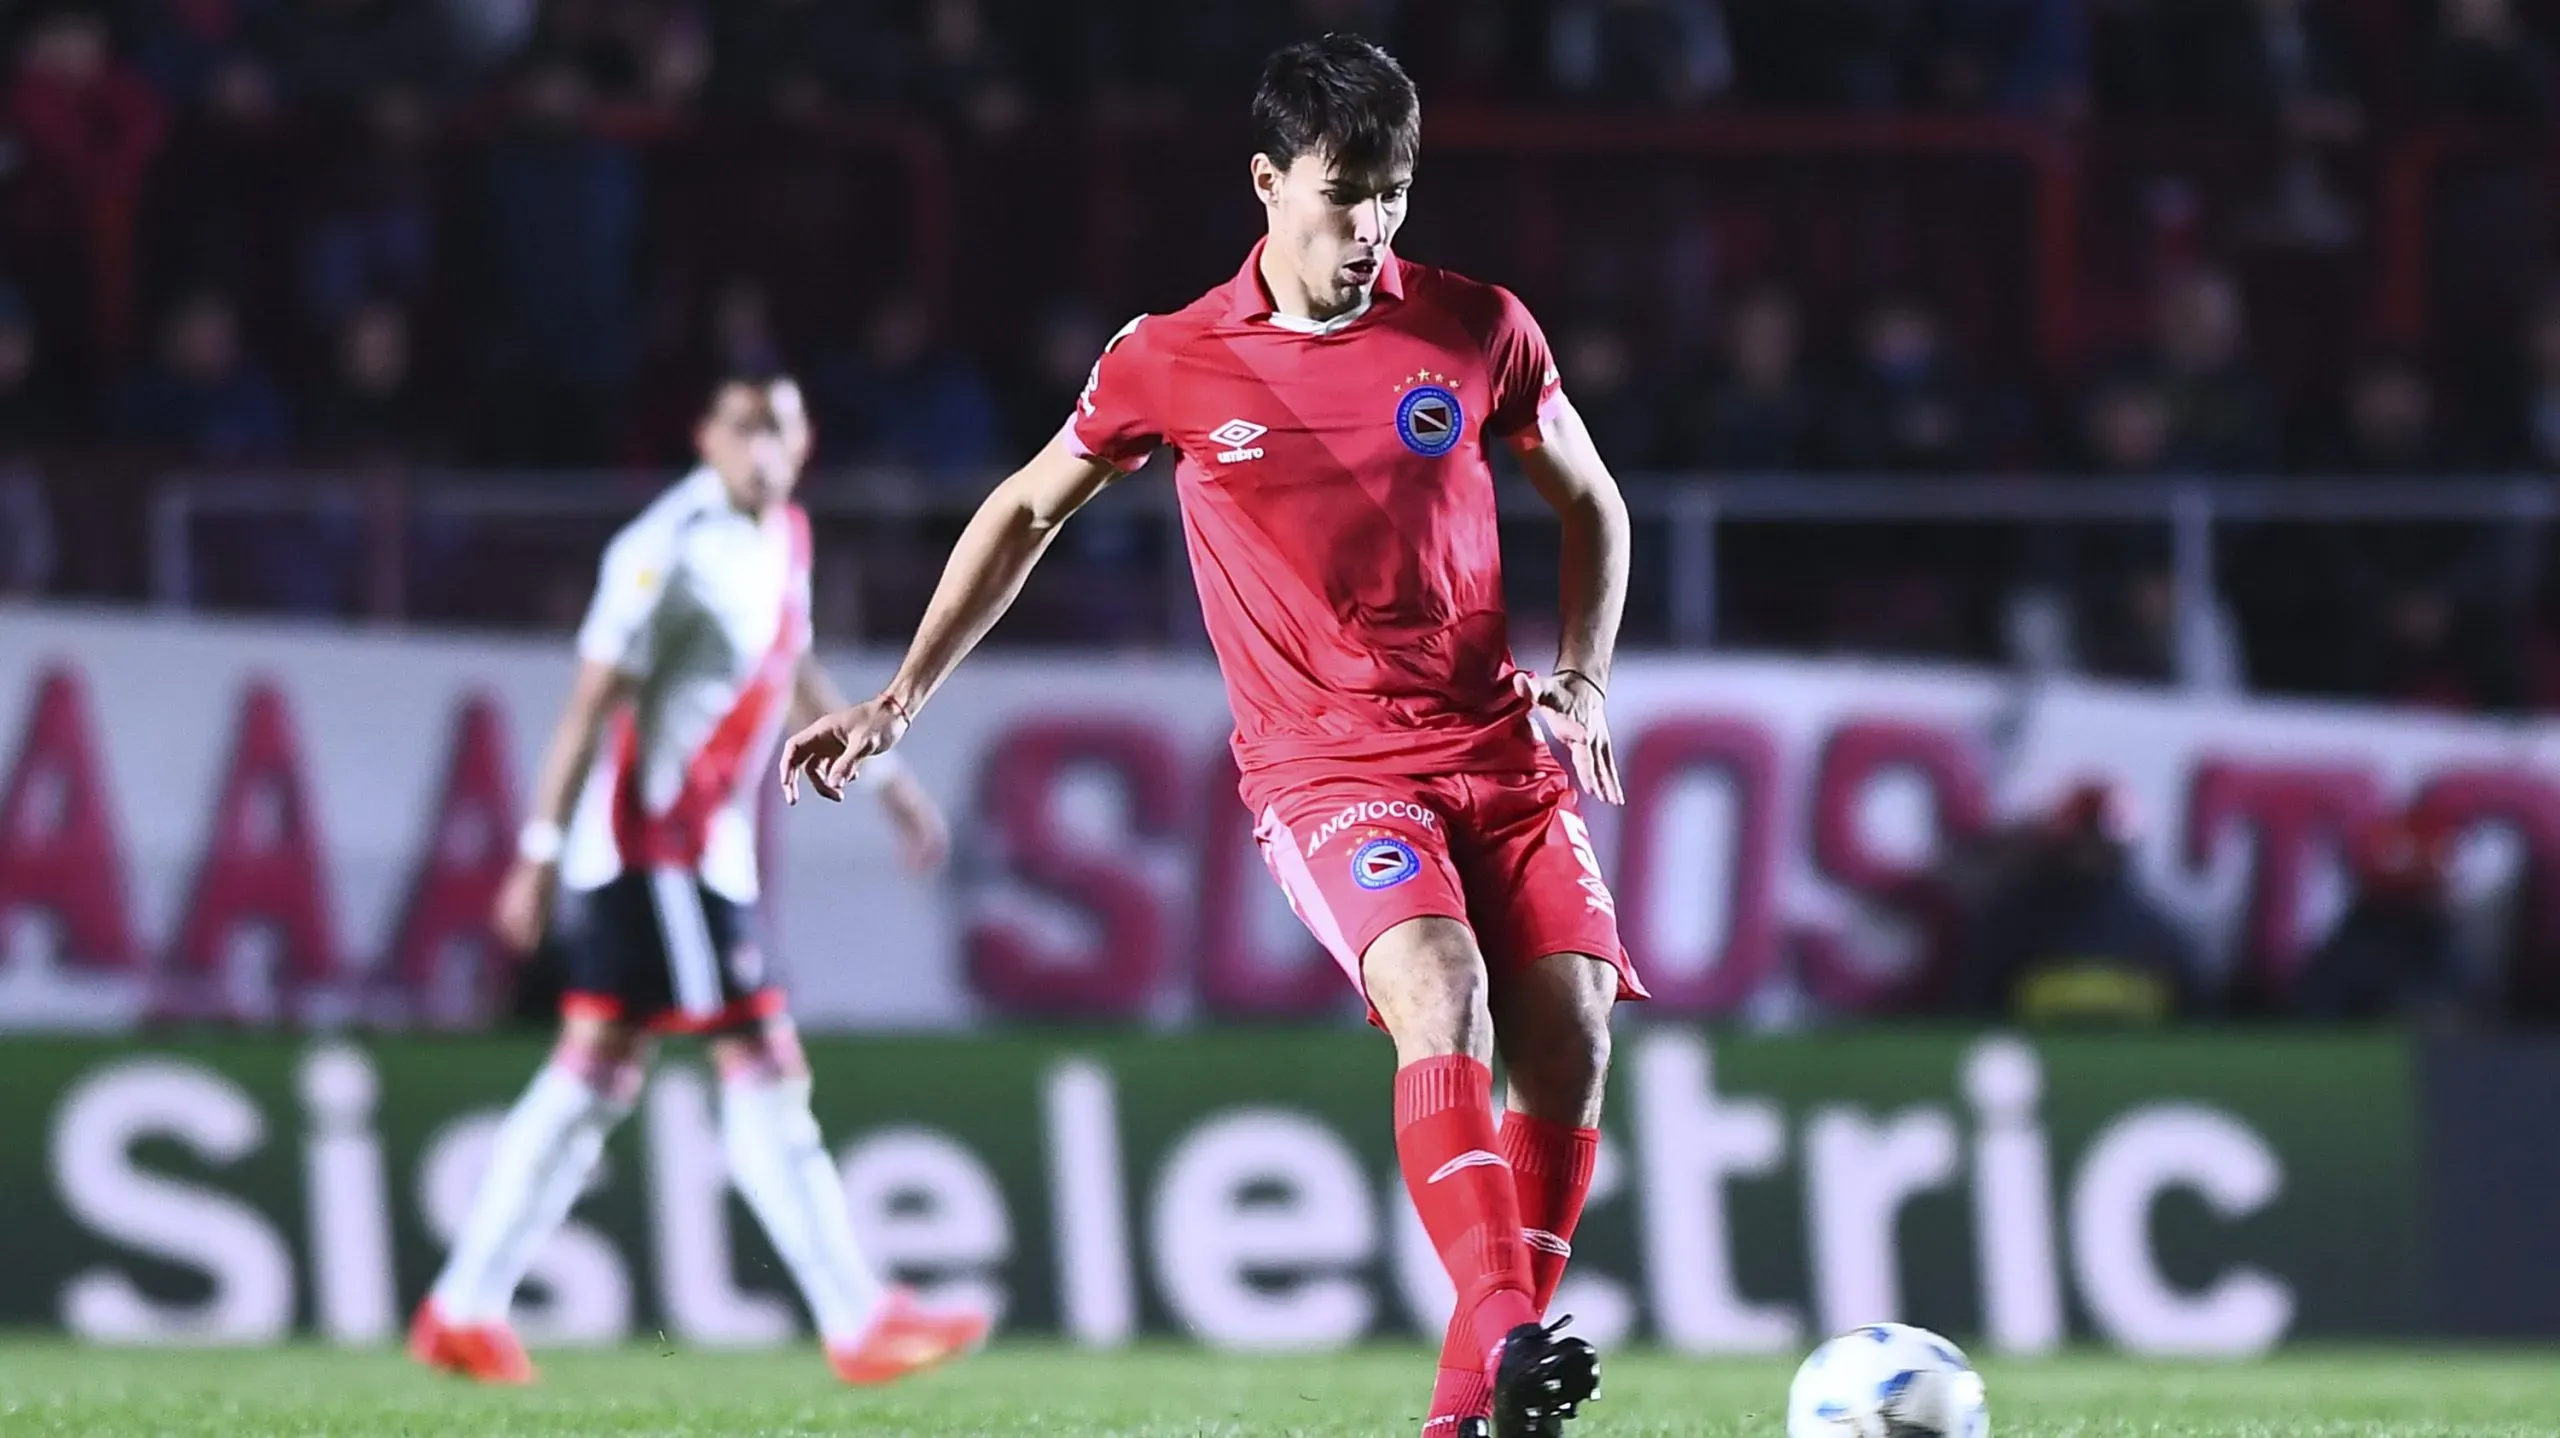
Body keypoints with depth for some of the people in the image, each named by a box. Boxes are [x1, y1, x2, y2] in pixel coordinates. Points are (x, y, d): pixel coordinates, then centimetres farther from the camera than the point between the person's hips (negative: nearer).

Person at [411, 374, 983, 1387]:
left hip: (713, 846, 9)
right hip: (657, 840, -9)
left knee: (595, 1076, 10)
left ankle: (463, 1311, 14)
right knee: (766, 1079, -8)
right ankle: (857, 1323, -5)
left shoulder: (785, 535, 10)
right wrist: (542, 850, -19)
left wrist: (885, 777, 30)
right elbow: (590, 705, -17)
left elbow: (792, 672, 26)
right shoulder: (665, 549, -17)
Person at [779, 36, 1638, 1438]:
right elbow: (1028, 510, 16)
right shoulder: (1169, 365, 0)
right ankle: (1502, 1325, -40)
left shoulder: (1477, 330, 3)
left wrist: (1582, 673, 2)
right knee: (1440, 995, -30)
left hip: (1500, 746, 3)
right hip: (1323, 767, -3)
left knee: (1569, 1035, -14)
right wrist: (901, 697, 13)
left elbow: (1591, 507, 18)